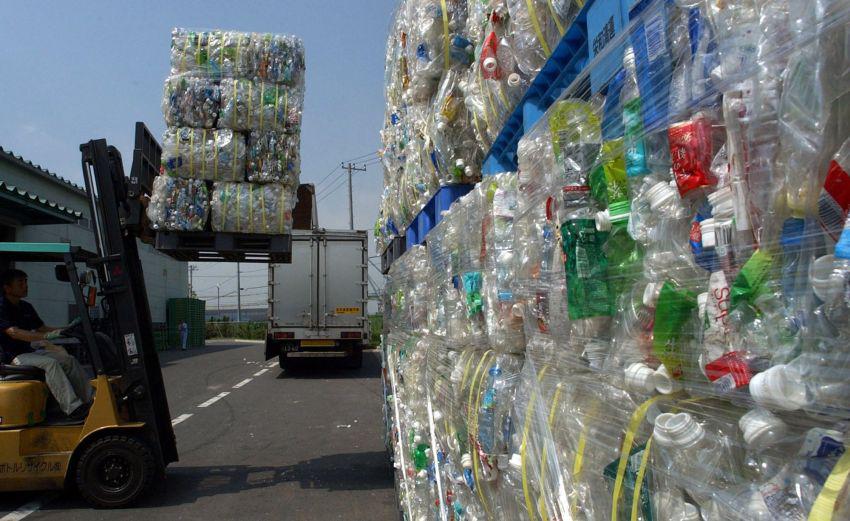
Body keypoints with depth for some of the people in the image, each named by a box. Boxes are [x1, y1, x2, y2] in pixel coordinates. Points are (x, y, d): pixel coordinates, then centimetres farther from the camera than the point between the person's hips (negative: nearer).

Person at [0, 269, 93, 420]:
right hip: (12, 356, -8)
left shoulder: (26, 307, 16)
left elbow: (42, 328, 19)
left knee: (69, 360, -10)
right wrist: (47, 336, -35)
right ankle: (73, 408, -36)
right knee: (49, 363, -31)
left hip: (29, 351, 8)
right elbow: (13, 332, -25)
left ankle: (90, 400, -15)